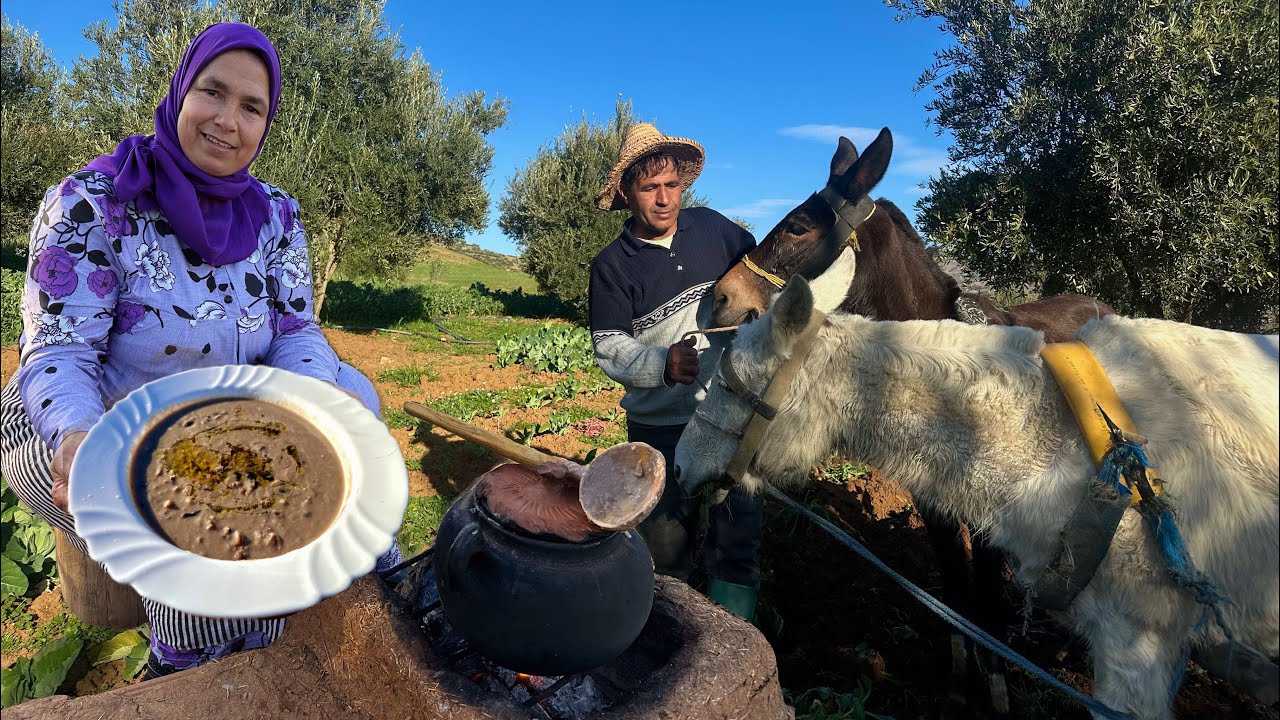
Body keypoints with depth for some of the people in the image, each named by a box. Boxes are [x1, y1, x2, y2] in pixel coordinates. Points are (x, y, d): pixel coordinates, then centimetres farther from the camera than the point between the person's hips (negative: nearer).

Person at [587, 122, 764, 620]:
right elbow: (610, 349, -11)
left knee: (737, 530, 10)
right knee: (664, 539, 11)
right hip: (659, 425, -2)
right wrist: (663, 364, -29)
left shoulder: (712, 228, 2)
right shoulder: (611, 266, -6)